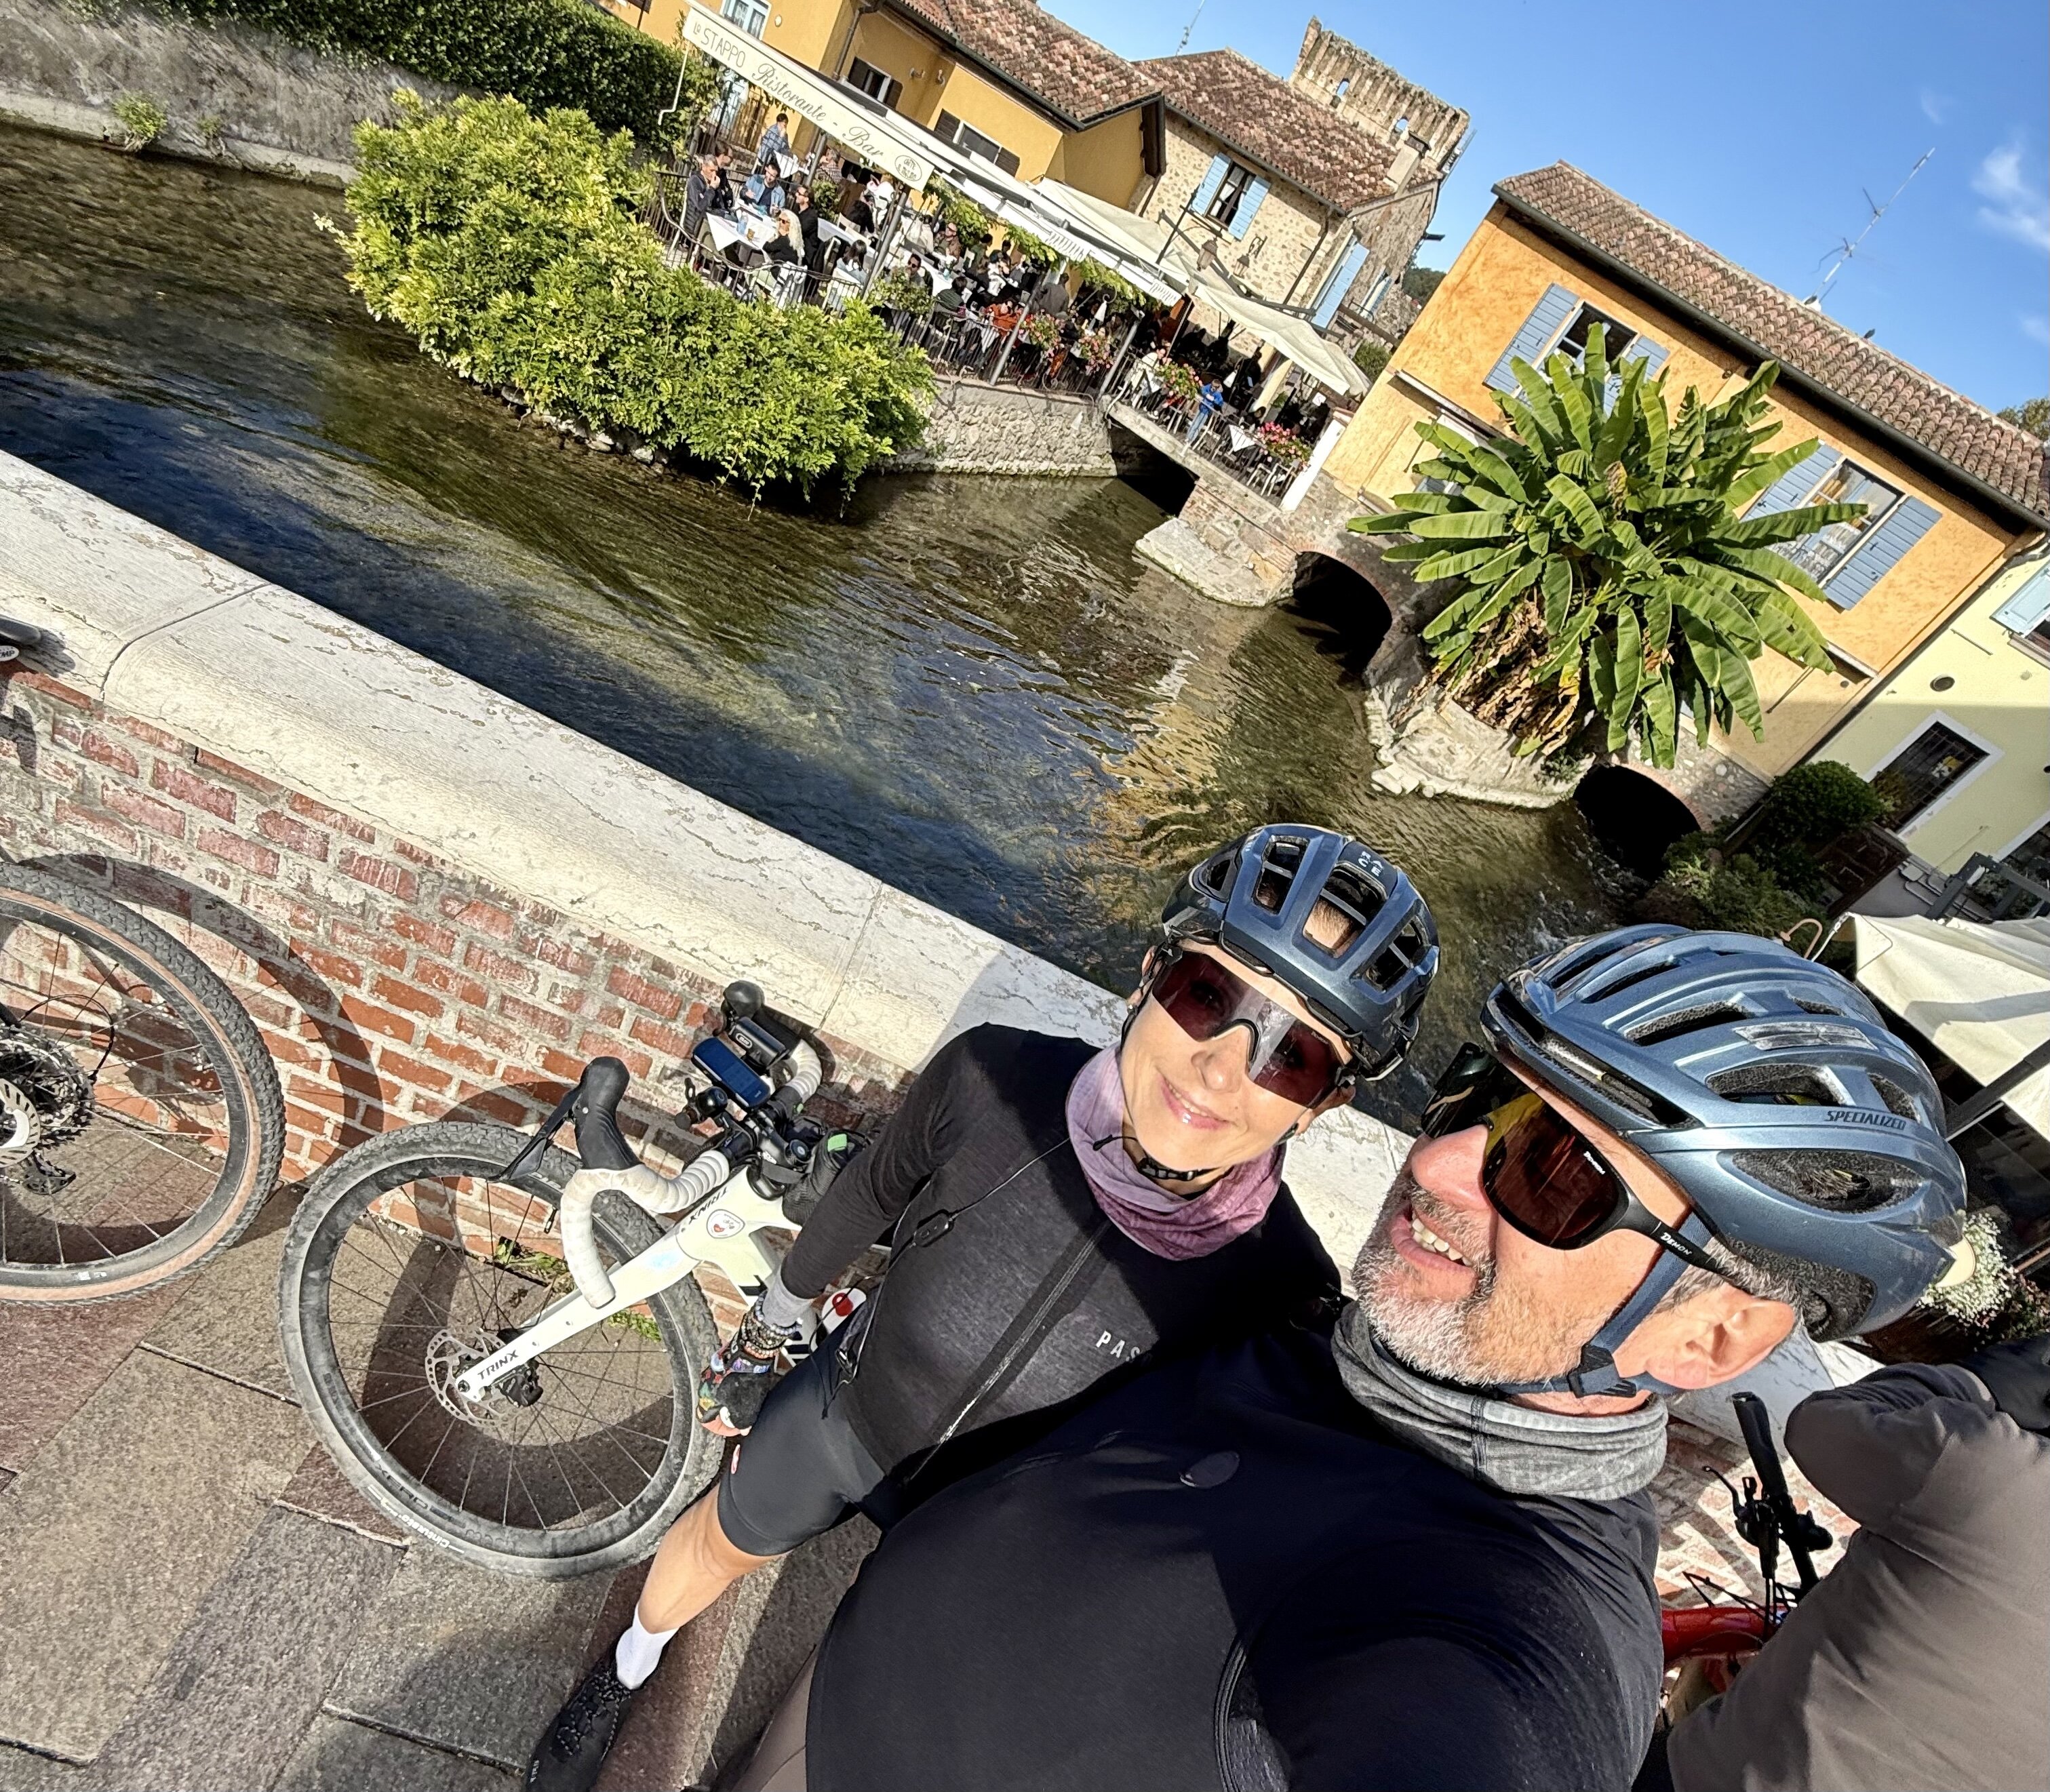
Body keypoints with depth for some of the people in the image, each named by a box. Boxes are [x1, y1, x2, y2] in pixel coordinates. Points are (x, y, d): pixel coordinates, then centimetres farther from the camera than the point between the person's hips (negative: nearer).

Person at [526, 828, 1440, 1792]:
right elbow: (866, 1195, -13)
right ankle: (625, 1670, 66)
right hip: (836, 1413, 1)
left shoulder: (1283, 1295, -34)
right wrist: (764, 1330, 4)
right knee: (720, 1541, 30)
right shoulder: (994, 1078, -34)